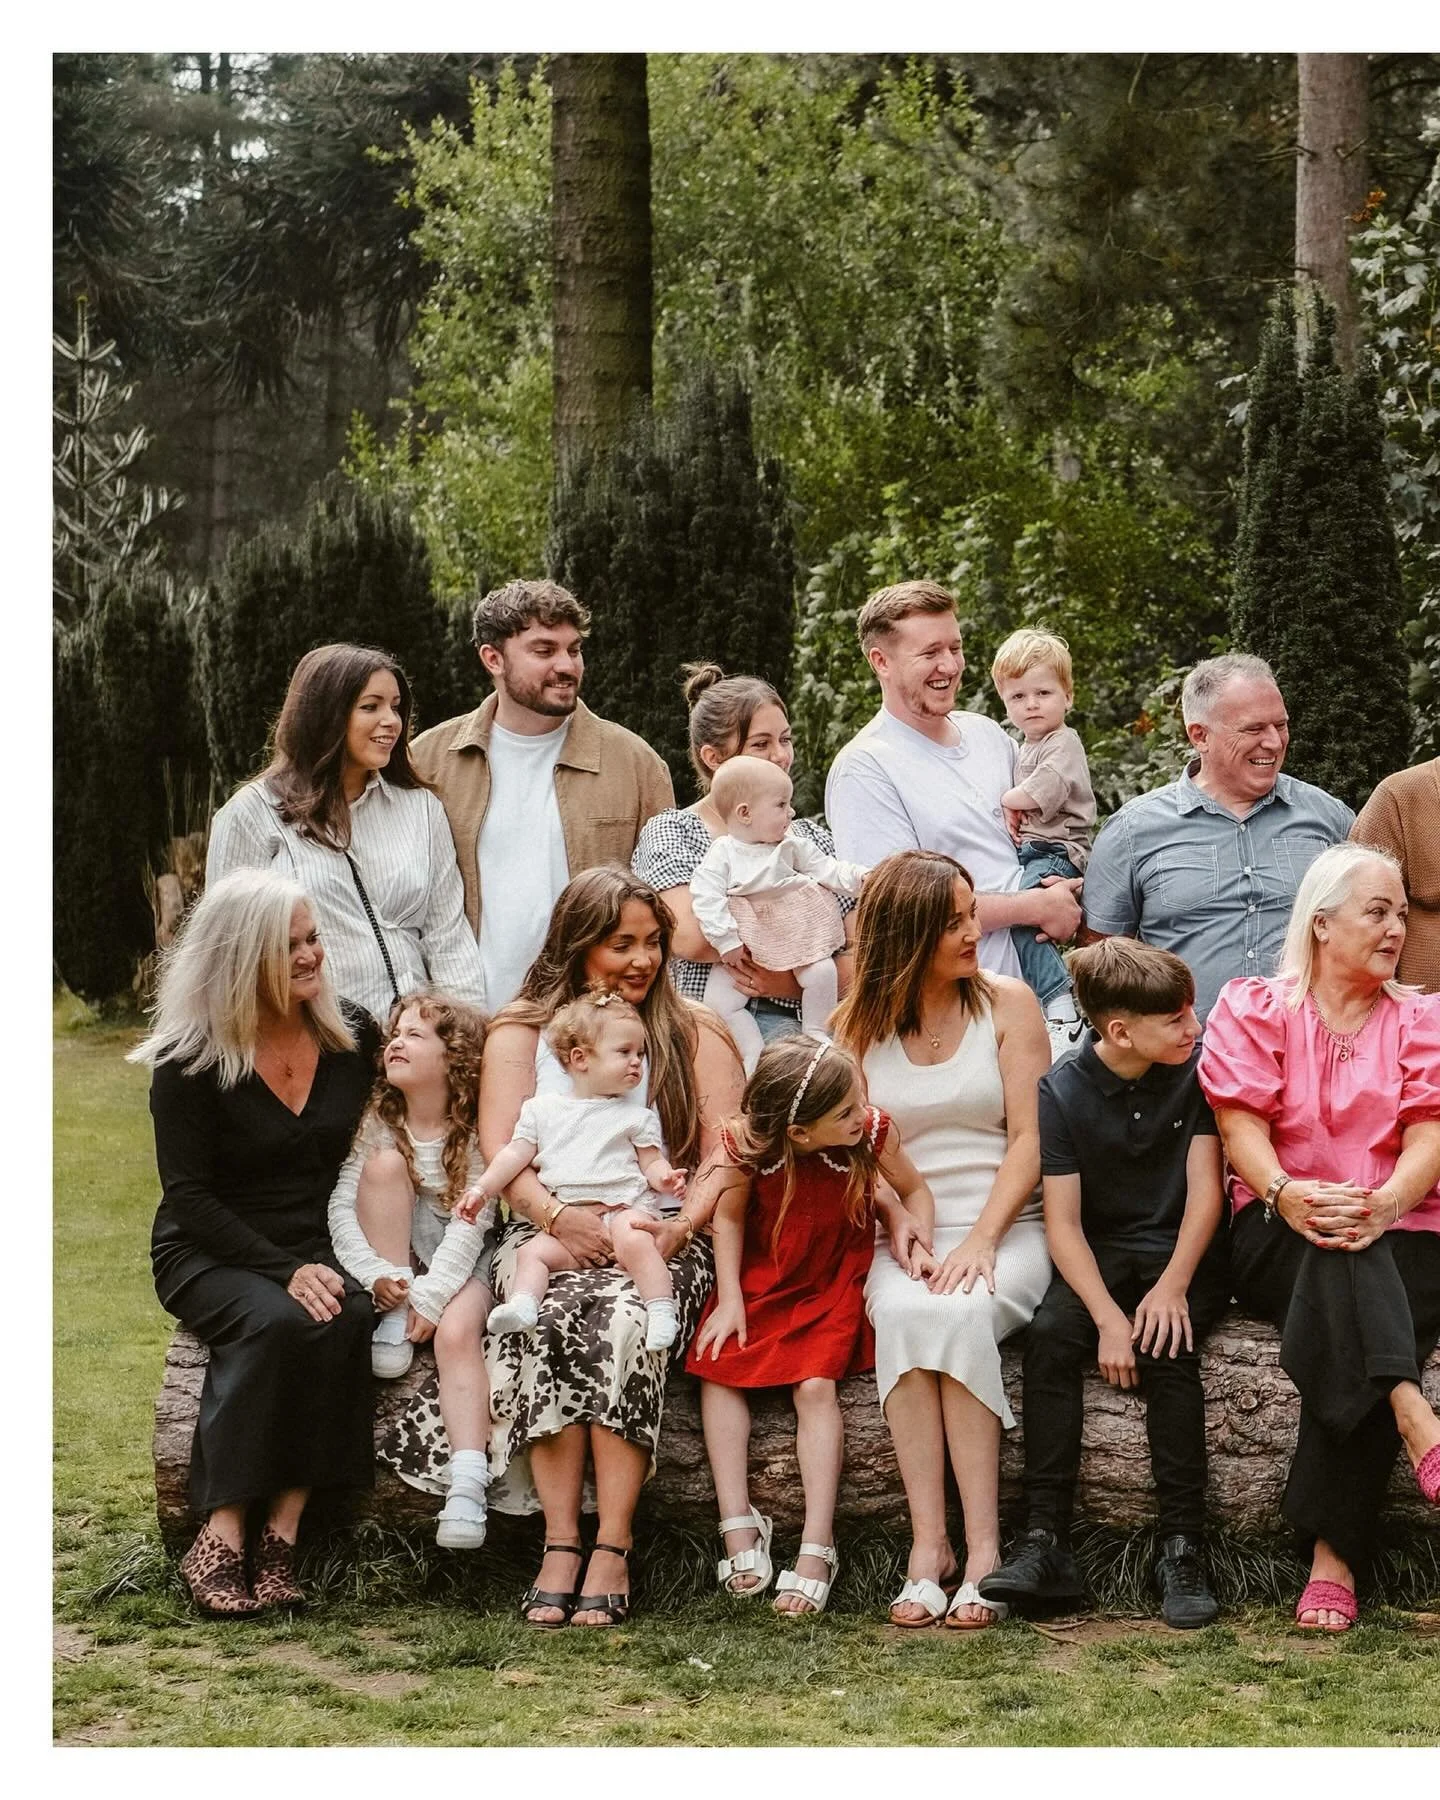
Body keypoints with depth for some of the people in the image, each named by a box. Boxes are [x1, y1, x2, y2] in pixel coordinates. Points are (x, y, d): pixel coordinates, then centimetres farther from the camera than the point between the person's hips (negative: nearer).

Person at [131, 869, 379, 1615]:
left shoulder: (352, 1036, 5)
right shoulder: (190, 1061, -6)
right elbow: (188, 1195, -8)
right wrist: (283, 1270, -20)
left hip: (317, 1249, 3)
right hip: (209, 1255, -3)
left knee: (345, 1318, -32)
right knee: (277, 1322, -35)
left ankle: (282, 1534, -31)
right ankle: (221, 1541, -31)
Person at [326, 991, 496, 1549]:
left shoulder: (478, 1131, -8)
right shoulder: (378, 1122, -1)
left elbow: (471, 1223, -16)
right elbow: (341, 1205, -9)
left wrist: (430, 1295, -26)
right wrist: (375, 1275, -25)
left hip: (461, 1262, -3)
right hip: (393, 1258, 3)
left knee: (456, 1331, -33)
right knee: (385, 1161, -21)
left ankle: (467, 1485, -44)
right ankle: (392, 1325, -21)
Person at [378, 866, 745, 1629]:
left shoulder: (696, 1032, 14)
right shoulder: (522, 1029, 14)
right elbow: (500, 1150, 0)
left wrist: (682, 1226, -16)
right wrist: (557, 1216, -19)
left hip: (660, 1236, 0)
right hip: (550, 1233, 1)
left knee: (625, 1315, -34)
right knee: (548, 1317, -34)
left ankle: (611, 1552, -34)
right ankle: (559, 1546, -33)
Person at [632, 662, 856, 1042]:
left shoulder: (813, 840, 17)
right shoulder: (672, 832, 6)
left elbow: (859, 959, 11)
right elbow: (689, 937, -13)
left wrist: (792, 982, -8)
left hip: (790, 1024, 3)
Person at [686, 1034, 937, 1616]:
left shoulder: (873, 1131, -22)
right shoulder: (749, 1145, -23)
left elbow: (914, 1192, -2)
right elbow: (729, 1218, -6)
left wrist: (912, 1231, -22)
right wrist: (729, 1299, -10)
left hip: (834, 1283, -2)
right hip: (760, 1278, 2)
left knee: (815, 1384, -20)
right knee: (718, 1367, -14)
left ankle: (816, 1546, -22)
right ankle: (738, 1524, -12)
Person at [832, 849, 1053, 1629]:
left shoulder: (1006, 1004, 6)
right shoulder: (856, 1026, 10)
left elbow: (1030, 1137, -1)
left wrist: (981, 1241, -14)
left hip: (1006, 1227, -1)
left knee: (958, 1312, -34)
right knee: (902, 1312, -33)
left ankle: (982, 1546, -33)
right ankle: (927, 1544, -33)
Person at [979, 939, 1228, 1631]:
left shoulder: (1198, 1066, -5)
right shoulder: (1064, 1090, -7)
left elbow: (1204, 1185, -7)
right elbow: (1063, 1222, -10)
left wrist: (1173, 1286, -20)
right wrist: (1107, 1317, -23)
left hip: (1187, 1253, -1)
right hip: (1103, 1253, 1)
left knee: (1166, 1347, -30)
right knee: (1049, 1335, -28)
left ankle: (1183, 1548, -27)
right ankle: (1045, 1542, -30)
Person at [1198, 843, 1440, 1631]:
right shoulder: (1251, 1008, 11)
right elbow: (1242, 1127, -2)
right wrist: (1284, 1194, -23)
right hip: (1280, 1235, 0)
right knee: (1338, 1258, -37)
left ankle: (1333, 1557, -37)